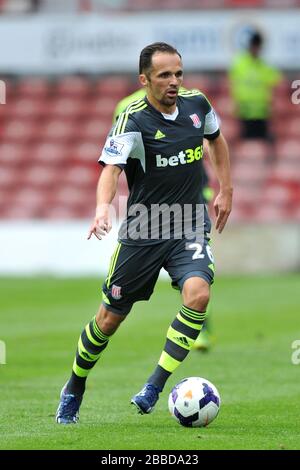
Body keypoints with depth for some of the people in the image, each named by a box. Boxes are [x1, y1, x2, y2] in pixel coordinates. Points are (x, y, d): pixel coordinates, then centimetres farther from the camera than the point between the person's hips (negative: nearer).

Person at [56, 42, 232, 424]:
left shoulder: (197, 104, 0)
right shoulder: (134, 121, -16)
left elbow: (216, 138, 22)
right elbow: (111, 168, -30)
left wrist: (225, 191, 18)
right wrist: (102, 209, -48)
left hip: (190, 228, 3)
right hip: (142, 232, -3)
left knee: (198, 293, -27)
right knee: (109, 319, 6)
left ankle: (155, 385, -16)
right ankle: (75, 388, 34)